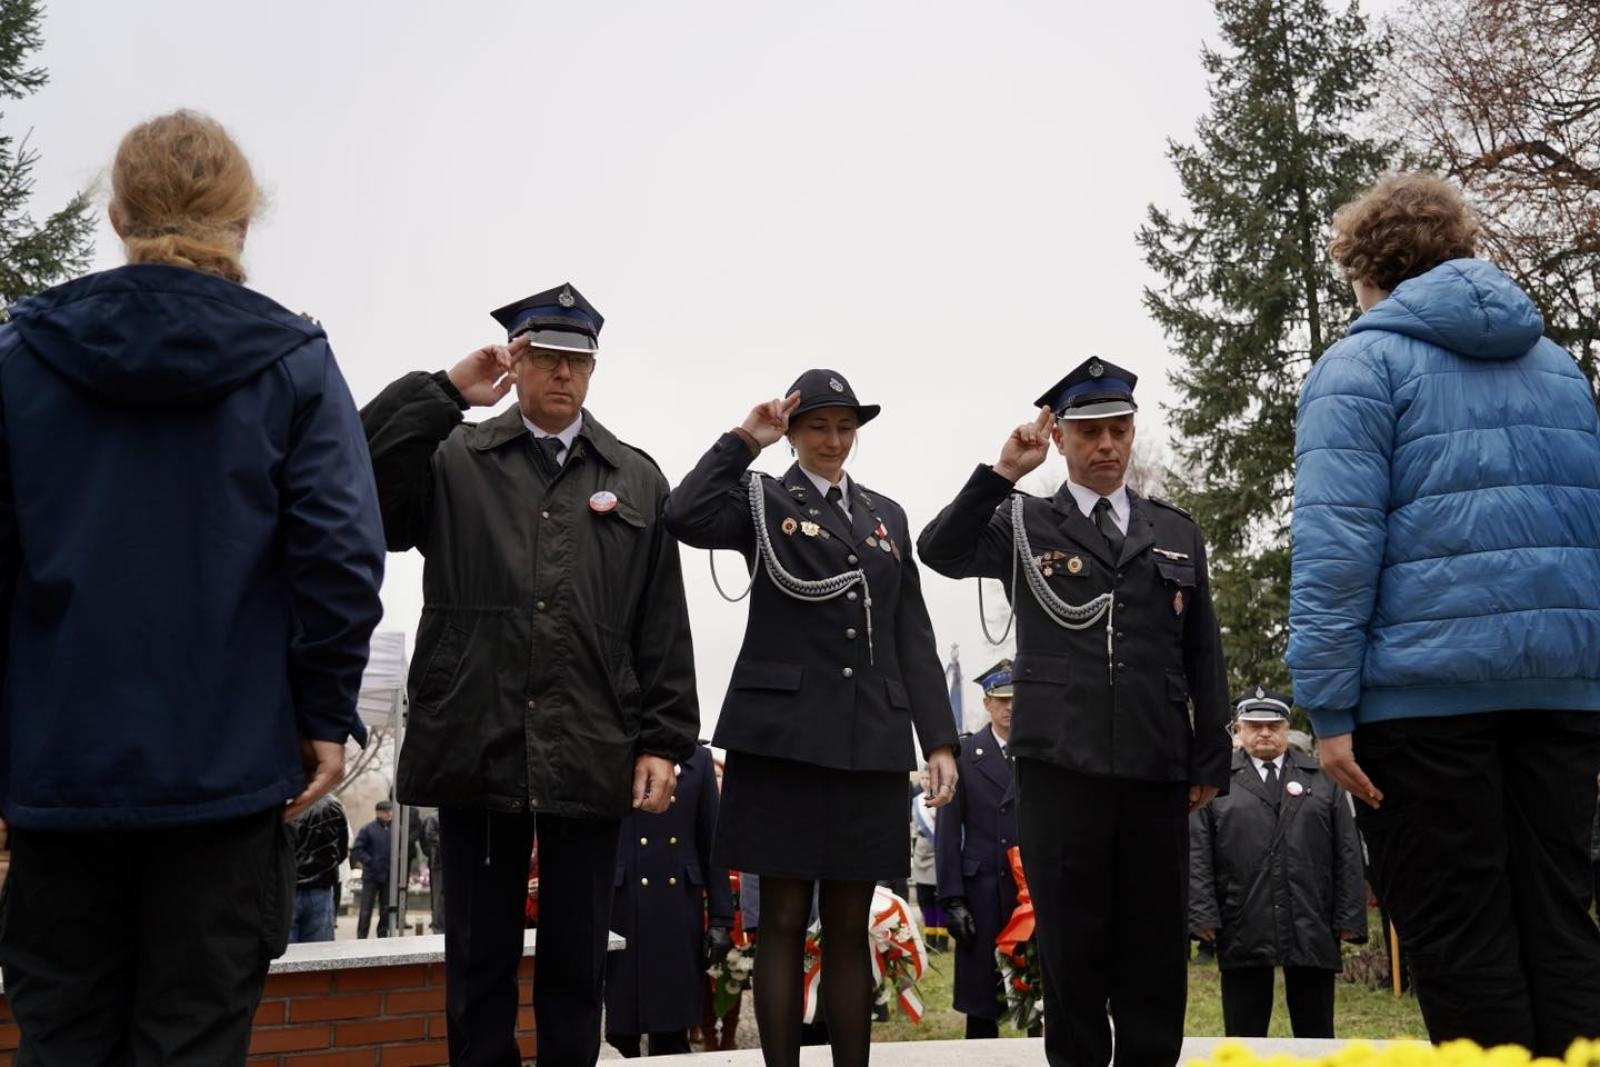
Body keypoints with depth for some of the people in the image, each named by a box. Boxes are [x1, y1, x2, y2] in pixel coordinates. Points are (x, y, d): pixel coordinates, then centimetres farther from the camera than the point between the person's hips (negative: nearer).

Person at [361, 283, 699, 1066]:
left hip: (593, 758, 1)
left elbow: (664, 627, 8)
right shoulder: (452, 460, 7)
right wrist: (445, 393, -9)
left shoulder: (637, 479, 12)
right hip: (478, 749, -1)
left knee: (576, 959, 10)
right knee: (479, 958, 8)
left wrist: (664, 741, 1)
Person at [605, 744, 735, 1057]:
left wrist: (721, 919, 4)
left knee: (673, 1036, 4)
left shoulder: (698, 758, 9)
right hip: (622, 909, -2)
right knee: (621, 1033, 4)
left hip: (680, 912, 2)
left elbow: (711, 843, 9)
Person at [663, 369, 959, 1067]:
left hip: (870, 744, 4)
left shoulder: (886, 515, 18)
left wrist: (939, 739, 7)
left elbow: (912, 636, 14)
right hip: (784, 737, -4)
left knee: (849, 928, 8)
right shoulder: (762, 500, 6)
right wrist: (744, 440, -9)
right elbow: (684, 518, -16)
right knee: (783, 921, 1)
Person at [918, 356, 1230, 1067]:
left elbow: (1204, 656, 14)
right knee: (1070, 943, 4)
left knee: (1156, 946, 7)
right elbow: (939, 552, -11)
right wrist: (1003, 472, -19)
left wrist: (1211, 761, 8)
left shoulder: (1176, 533, 14)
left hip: (1157, 769, 2)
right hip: (1060, 767, -2)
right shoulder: (1024, 524, 8)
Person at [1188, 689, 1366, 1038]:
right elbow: (1197, 855, 2)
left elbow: (1348, 854, 9)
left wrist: (1350, 918, 1)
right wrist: (1203, 916, -7)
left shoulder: (1324, 780, 12)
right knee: (1244, 1035, 3)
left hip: (1312, 928, 1)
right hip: (1243, 929, -1)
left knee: (1316, 1033, 7)